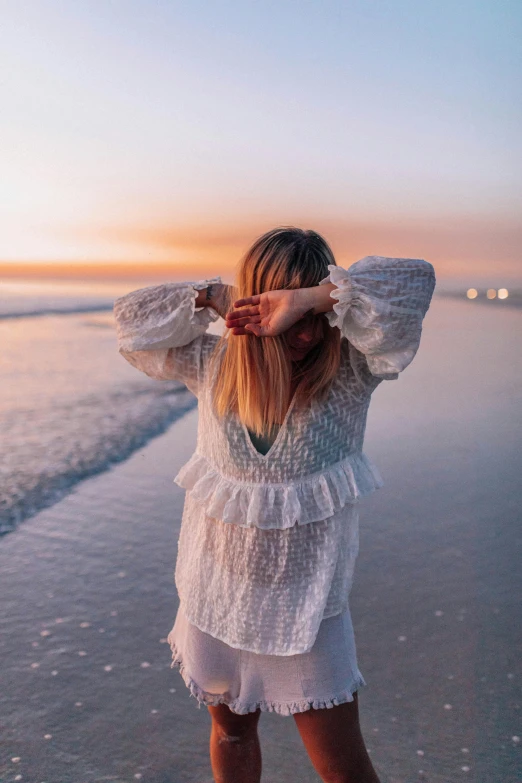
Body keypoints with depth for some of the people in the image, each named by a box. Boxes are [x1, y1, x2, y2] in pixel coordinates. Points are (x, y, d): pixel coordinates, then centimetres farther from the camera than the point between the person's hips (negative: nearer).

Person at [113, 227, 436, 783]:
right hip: (217, 593, 3)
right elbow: (131, 318, 1)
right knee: (230, 734, 26)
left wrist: (309, 299, -34)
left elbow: (414, 279, -28)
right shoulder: (214, 365, -7)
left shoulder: (349, 368, -15)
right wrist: (213, 298, -12)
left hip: (306, 604, -2)